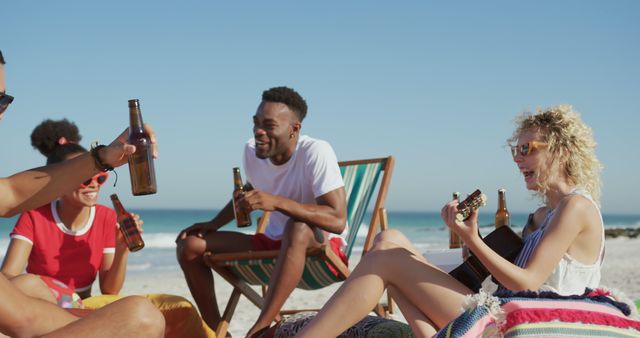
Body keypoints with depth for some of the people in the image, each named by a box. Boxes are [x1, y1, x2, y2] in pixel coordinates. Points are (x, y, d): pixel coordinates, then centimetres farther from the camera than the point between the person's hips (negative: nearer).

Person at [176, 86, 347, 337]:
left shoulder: (316, 152, -22)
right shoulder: (251, 151, -3)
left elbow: (338, 220, -31)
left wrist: (277, 202, -38)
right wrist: (214, 224, 2)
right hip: (274, 244, 7)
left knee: (298, 228, -41)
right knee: (190, 244, -6)